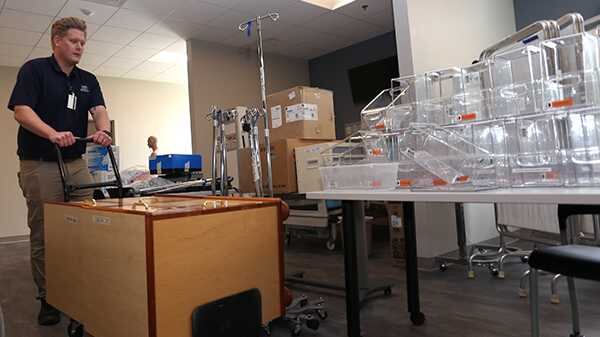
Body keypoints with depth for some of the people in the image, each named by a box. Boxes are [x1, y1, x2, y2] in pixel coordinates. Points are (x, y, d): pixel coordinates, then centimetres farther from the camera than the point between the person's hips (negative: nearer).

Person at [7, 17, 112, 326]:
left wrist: (103, 130, -25)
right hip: (39, 164, -4)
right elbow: (21, 111, -14)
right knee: (43, 235, 4)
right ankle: (47, 298, 16)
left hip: (77, 163, 5)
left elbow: (99, 109, -2)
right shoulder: (34, 70, -2)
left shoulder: (88, 80, 13)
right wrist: (53, 134, -31)